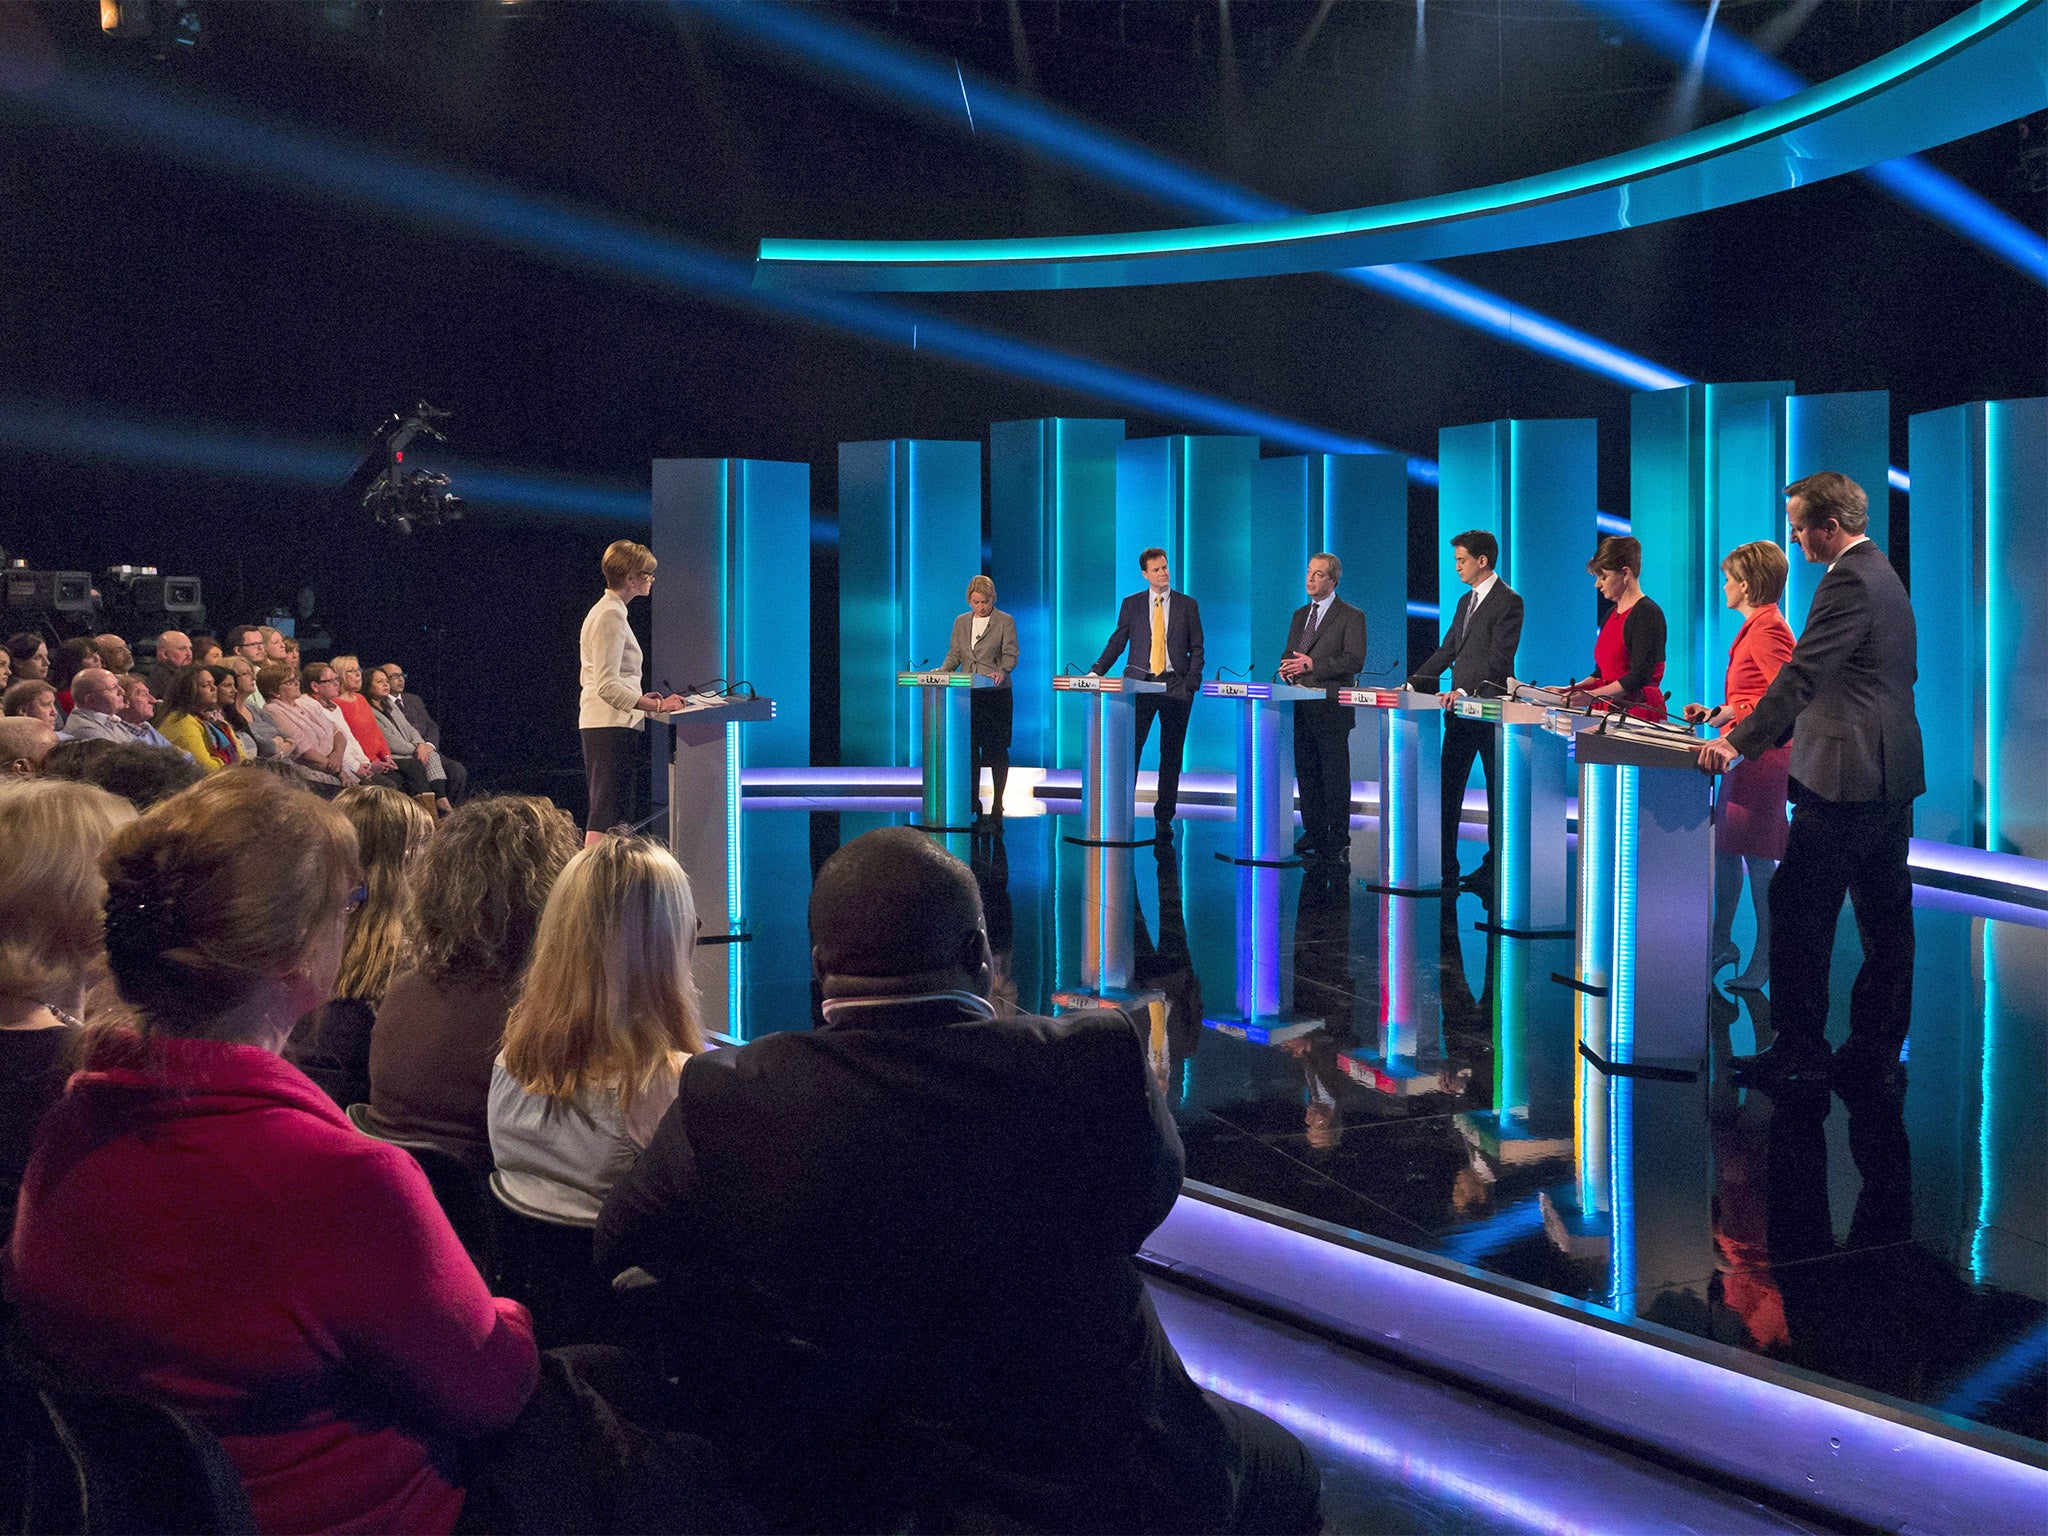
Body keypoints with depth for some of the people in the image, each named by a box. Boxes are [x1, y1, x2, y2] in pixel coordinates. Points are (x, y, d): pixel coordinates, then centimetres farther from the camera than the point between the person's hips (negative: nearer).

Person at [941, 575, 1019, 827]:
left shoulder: (1005, 622, 1)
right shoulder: (961, 622, 13)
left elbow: (1010, 655, -6)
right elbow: (954, 655, 14)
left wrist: (1001, 671, -26)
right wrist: (942, 671, -5)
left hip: (996, 693, -4)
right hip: (967, 694, 4)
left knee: (996, 748, -2)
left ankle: (997, 806, 5)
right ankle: (972, 802, 12)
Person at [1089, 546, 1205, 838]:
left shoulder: (1187, 605, 7)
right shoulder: (1131, 604, 9)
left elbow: (1196, 648, 6)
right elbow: (1116, 642, 8)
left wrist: (1192, 682, -6)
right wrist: (1096, 672, -5)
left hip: (1175, 685, 0)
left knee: (1172, 754, 4)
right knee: (1129, 747, -7)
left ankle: (1164, 817, 11)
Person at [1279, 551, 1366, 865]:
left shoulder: (1351, 616, -4)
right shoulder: (1300, 614, 18)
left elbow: (1355, 660, -13)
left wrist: (1313, 664, -21)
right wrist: (1286, 667, -2)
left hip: (1331, 708, -7)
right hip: (1301, 707, 7)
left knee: (1335, 777, -4)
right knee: (1306, 774, 11)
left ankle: (1338, 842, 0)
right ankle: (1313, 833, 21)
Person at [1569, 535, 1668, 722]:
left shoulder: (1647, 613, -7)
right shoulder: (1611, 615, 18)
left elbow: (1639, 677, -14)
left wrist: (1592, 695, -18)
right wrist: (1571, 690, 7)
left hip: (1638, 713, -7)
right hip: (1609, 711, 7)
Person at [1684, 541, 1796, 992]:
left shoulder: (1768, 629, -15)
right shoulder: (1755, 627, 17)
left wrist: (1731, 712, -21)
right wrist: (1714, 713, 18)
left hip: (1761, 754, -11)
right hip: (1746, 754, 11)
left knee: (1756, 856, -5)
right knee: (1724, 849, 14)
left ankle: (1766, 961, 3)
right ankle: (1720, 944, 23)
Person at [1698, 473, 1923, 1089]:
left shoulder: (1848, 580, -15)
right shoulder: (1883, 574, 18)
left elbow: (1803, 673, -22)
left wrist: (1741, 742, -22)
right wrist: (1761, 728, 24)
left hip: (1846, 779, -11)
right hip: (1893, 773, 11)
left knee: (1799, 910, -5)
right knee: (1884, 916, 11)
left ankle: (1800, 1050, 0)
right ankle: (1875, 1052, 17)